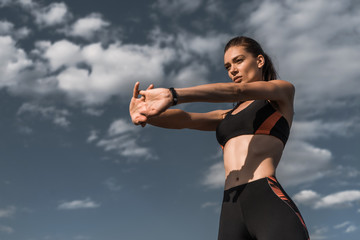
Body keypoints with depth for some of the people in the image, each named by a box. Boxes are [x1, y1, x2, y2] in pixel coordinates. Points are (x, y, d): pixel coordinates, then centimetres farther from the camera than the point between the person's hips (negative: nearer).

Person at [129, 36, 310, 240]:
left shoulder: (284, 90, 14)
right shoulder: (227, 116, 28)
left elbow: (236, 92, -4)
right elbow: (185, 119, 10)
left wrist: (173, 95, -16)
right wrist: (147, 114, -12)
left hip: (269, 203, -5)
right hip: (231, 211, 5)